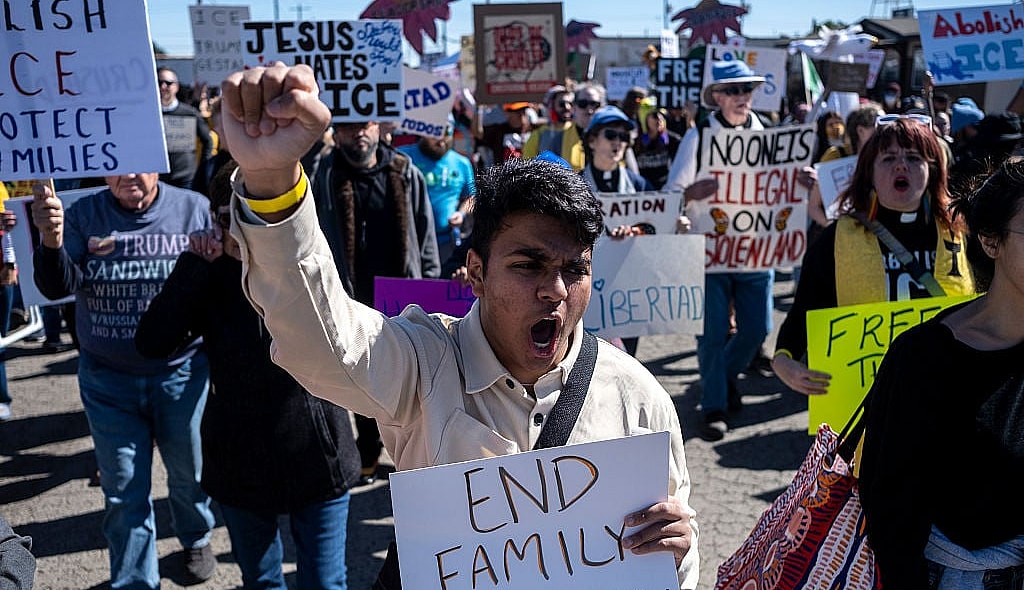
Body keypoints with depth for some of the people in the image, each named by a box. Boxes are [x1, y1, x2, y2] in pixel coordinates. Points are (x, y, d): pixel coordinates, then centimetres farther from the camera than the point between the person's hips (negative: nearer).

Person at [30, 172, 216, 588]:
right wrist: (51, 241, -33)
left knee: (189, 475, 20)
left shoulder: (194, 210, -7)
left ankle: (196, 539, 49)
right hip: (108, 381, 1)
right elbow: (58, 287, -16)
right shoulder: (84, 215, -4)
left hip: (180, 375, 0)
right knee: (124, 494, 11)